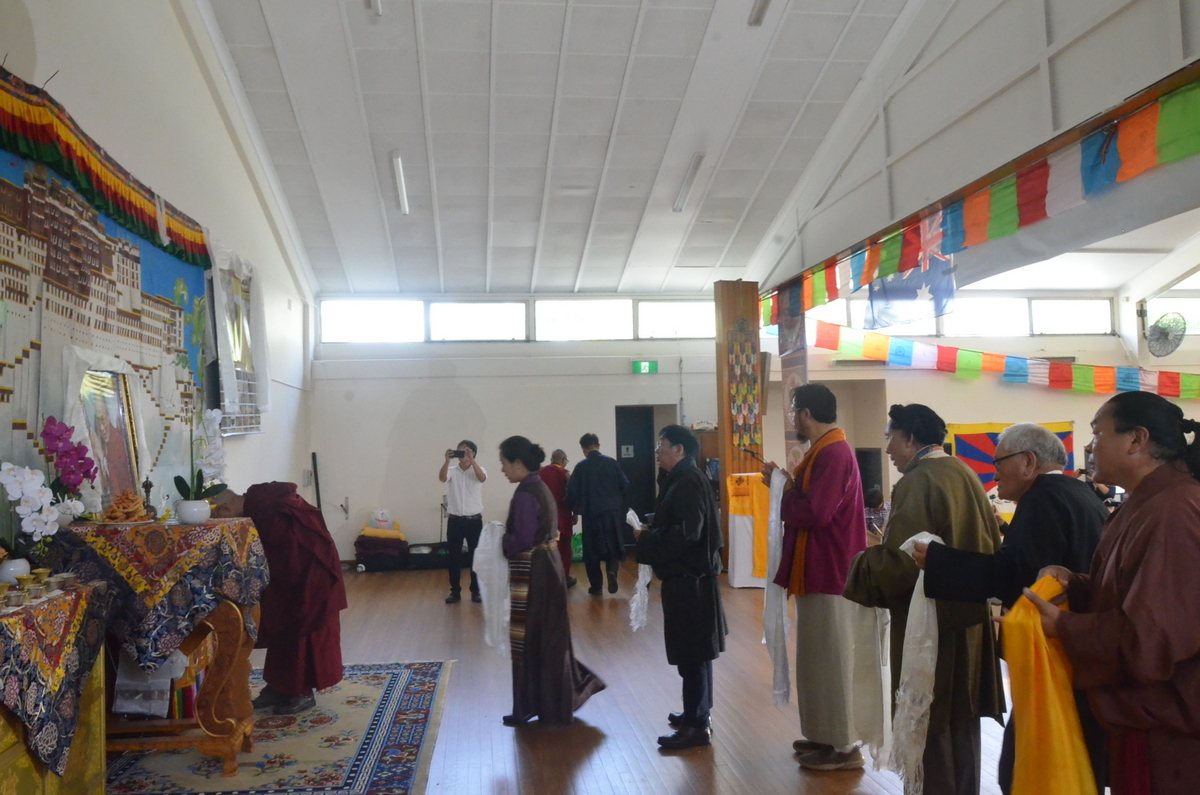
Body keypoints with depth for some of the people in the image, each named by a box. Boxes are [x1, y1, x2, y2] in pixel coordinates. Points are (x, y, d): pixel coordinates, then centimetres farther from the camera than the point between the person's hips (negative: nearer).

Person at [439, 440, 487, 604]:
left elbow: (482, 478, -22)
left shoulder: (478, 470, 1)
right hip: (455, 520, 1)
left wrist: (471, 460, -33)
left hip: (474, 520, -1)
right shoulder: (452, 471, 4)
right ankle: (455, 591, 14)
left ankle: (476, 591, 14)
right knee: (454, 557, 5)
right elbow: (442, 478, -18)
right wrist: (447, 460, -32)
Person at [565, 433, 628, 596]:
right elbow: (625, 485, 0)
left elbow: (572, 492, -9)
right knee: (613, 546, 15)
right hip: (612, 511, 2)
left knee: (592, 550, 10)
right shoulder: (611, 462, -2)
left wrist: (574, 508, 9)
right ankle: (612, 571, -10)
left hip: (591, 514, -1)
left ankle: (595, 586, 11)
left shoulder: (581, 466, -7)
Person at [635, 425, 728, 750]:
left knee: (691, 653, -3)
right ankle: (698, 713, 30)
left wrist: (646, 538, -15)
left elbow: (687, 533, -26)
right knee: (693, 650, 18)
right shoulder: (683, 479, 13)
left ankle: (697, 726, 5)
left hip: (689, 580, -10)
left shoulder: (689, 482, -18)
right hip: (688, 576, 10)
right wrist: (651, 533, 5)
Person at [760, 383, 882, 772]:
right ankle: (828, 735, 28)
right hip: (820, 570, 10)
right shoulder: (824, 451, 14)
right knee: (822, 655, 17)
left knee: (833, 658, -1)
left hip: (829, 573, -10)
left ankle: (845, 746, 11)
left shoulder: (834, 453, -20)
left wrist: (784, 493, -11)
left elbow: (814, 512, -27)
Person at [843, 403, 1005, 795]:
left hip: (929, 621, -8)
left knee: (928, 724, 4)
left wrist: (862, 566, -6)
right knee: (961, 719, 19)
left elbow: (898, 563, -23)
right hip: (969, 615, 9)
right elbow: (991, 547, 14)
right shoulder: (966, 475, 6)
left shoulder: (916, 483, -19)